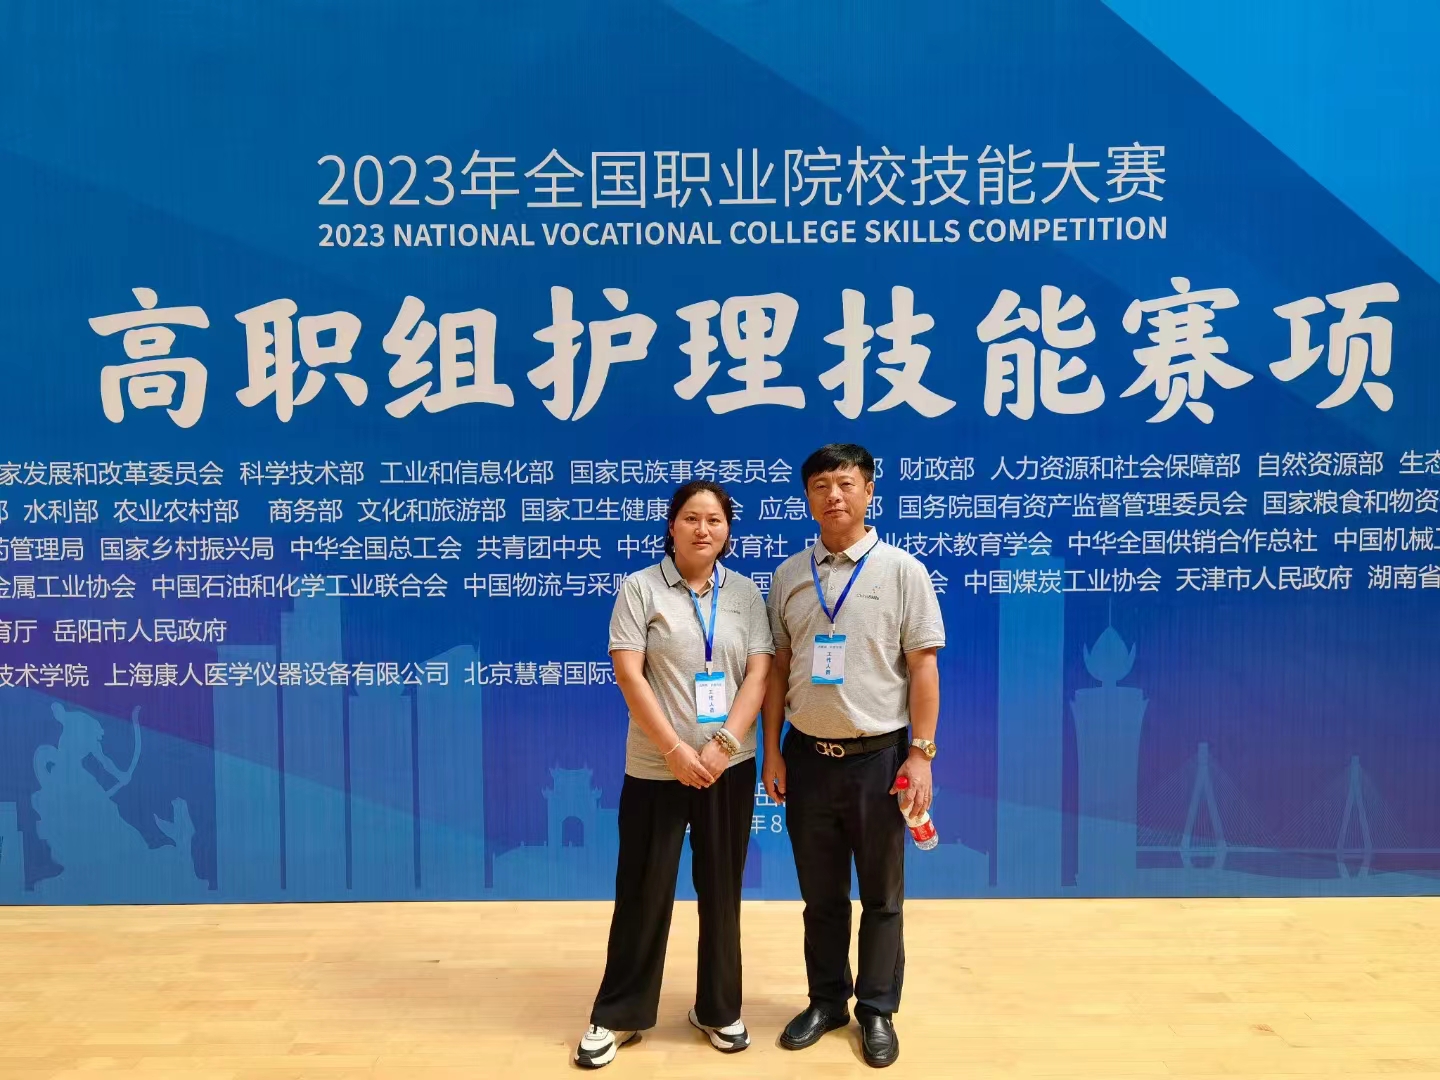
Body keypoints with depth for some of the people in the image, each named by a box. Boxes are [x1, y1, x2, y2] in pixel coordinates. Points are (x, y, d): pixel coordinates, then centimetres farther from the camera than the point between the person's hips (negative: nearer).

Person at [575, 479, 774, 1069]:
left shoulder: (745, 592, 5)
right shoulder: (640, 588, -3)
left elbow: (759, 674, -1)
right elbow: (628, 674, -10)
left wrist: (723, 744, -13)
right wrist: (675, 749, -16)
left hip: (730, 766, 3)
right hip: (656, 769, -2)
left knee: (721, 890, 13)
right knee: (643, 891, 6)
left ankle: (719, 1008, 29)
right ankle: (618, 1014, 22)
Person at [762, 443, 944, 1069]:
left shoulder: (902, 571, -4)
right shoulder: (788, 576, 4)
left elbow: (923, 668, -5)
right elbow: (778, 669, 7)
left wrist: (920, 753, -9)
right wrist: (772, 752, 4)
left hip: (878, 755, -2)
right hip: (808, 756, 3)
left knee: (881, 896, 12)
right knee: (820, 895, 15)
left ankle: (878, 1010, 29)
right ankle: (826, 1000, 33)